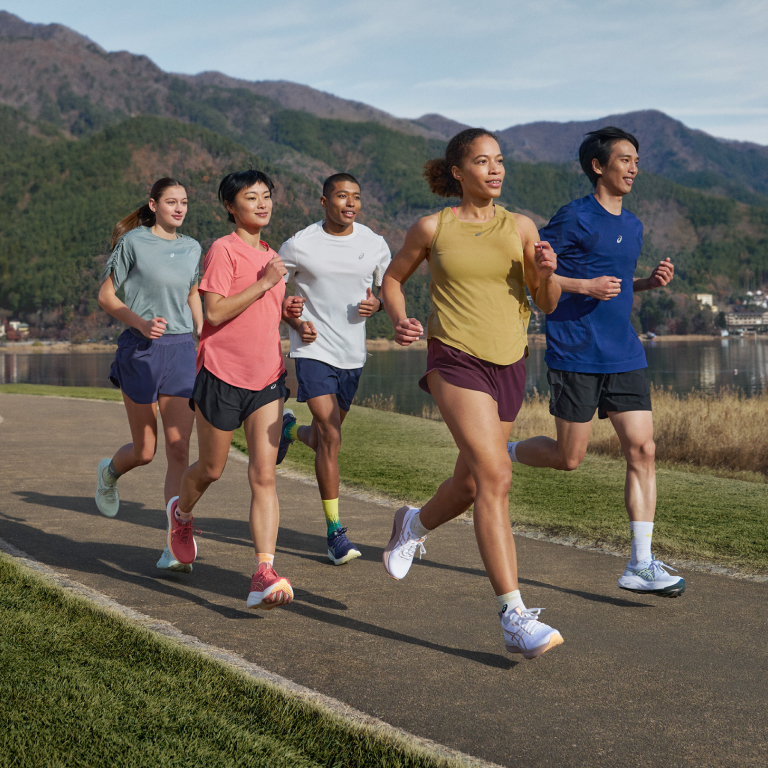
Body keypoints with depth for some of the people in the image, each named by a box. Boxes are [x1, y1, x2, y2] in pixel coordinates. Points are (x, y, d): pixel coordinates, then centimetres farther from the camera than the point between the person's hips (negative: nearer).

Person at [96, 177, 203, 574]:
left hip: (181, 349, 3)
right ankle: (109, 471, 43)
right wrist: (141, 323, -17)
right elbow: (105, 295, -1)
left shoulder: (191, 248, 11)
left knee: (178, 451, -7)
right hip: (140, 349, -3)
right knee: (145, 450, 5)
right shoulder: (133, 242, -2)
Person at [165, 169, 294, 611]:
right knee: (212, 470, 13)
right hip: (222, 376, -5)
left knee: (264, 477, -9)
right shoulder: (223, 250, -8)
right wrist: (264, 283, -19)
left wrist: (288, 311, 7)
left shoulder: (271, 256, 15)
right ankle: (182, 512, 47)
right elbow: (214, 312, -18)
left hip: (267, 379, 5)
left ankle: (265, 575, -16)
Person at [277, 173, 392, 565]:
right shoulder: (299, 245, -7)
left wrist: (376, 304, -8)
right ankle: (335, 532, -7)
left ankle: (290, 429, 52)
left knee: (325, 437, 15)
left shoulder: (375, 245, 2)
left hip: (353, 354, 4)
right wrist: (295, 322, -11)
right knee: (331, 437, -15)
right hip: (314, 350, -4)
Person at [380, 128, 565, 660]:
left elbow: (549, 304, 6)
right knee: (495, 476, -21)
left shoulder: (520, 227, 5)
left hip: (509, 365, 4)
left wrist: (547, 273, -15)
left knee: (470, 486, 16)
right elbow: (393, 278, 14)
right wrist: (400, 321, -5)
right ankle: (515, 617, -22)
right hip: (455, 361, -4)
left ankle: (415, 525, 50)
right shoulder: (432, 228, 0)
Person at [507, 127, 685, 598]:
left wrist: (651, 282, 8)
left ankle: (641, 566, 1)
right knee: (569, 458, 0)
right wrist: (585, 286, -16)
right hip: (577, 355, -6)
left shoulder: (633, 226, 16)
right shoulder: (575, 218, -7)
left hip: (625, 357, 7)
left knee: (642, 450, -3)